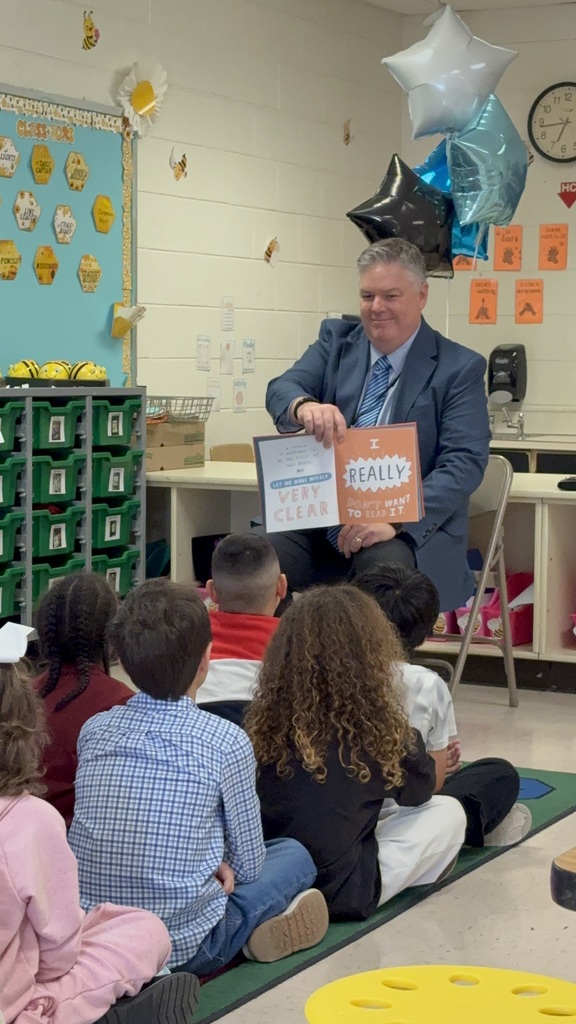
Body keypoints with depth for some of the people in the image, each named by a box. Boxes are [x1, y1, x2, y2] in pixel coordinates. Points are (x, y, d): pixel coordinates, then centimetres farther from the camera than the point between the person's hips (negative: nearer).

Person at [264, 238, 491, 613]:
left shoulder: (459, 368, 0)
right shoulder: (336, 340, 11)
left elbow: (464, 463, -9)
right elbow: (281, 389, -4)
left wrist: (395, 522, -25)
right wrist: (305, 406, -31)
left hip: (411, 530, -3)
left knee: (383, 567, -37)